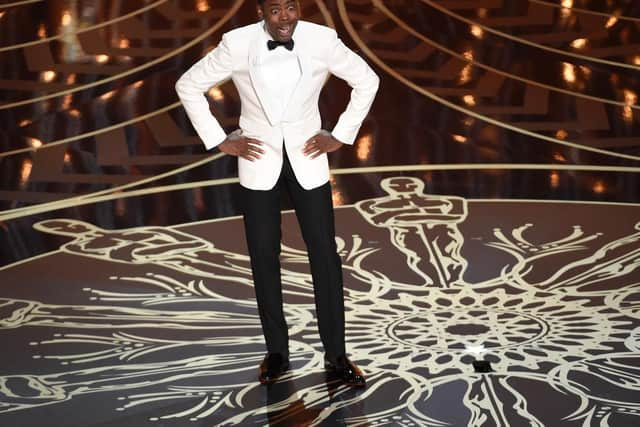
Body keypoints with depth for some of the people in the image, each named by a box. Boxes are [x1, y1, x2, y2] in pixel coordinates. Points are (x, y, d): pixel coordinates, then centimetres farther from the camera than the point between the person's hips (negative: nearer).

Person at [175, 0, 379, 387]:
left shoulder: (322, 40, -11)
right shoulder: (238, 44, -12)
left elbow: (367, 81, 3)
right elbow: (189, 86, -1)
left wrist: (341, 136, 0)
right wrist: (219, 141, -4)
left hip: (307, 159, 0)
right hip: (259, 162, 0)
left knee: (325, 256, 0)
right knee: (264, 258, 5)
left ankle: (337, 355, 11)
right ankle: (277, 352, 19)